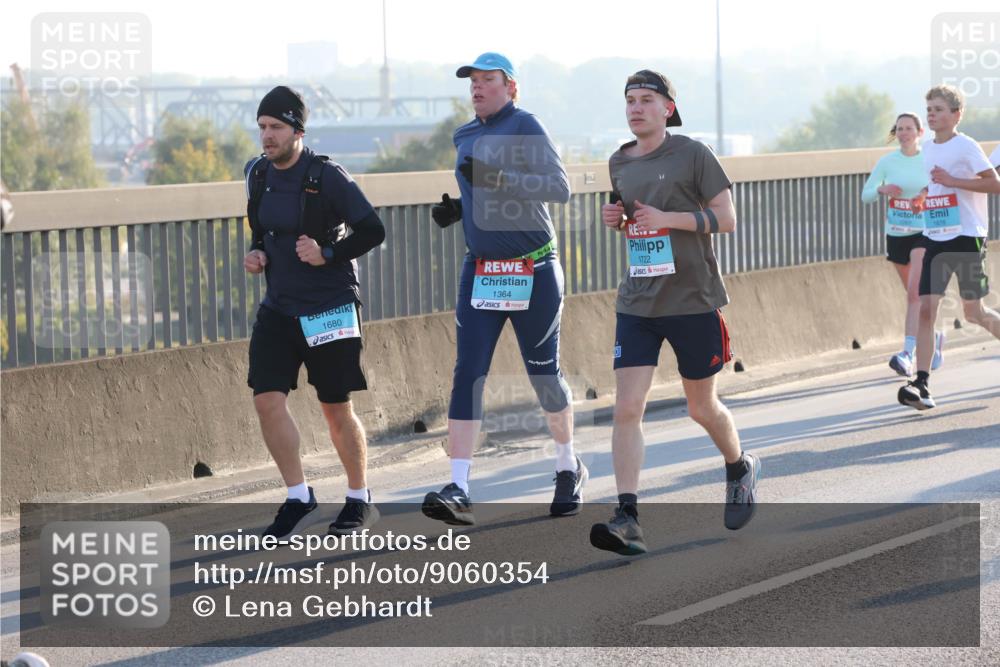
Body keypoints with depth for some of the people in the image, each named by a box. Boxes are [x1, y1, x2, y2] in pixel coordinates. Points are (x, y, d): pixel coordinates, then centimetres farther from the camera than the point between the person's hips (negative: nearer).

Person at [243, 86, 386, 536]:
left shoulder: (327, 177, -13)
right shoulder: (257, 175, 5)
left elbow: (373, 231, -9)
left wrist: (328, 255, -20)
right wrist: (257, 254, 2)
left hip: (329, 309, -5)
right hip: (278, 308, 5)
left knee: (336, 411, 4)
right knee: (267, 400, -9)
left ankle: (360, 499, 23)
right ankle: (298, 498, 4)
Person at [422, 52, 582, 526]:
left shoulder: (524, 127, -10)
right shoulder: (464, 137, 13)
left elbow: (560, 188, -21)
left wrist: (498, 179, -30)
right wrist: (456, 209, 5)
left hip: (533, 273, -6)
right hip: (480, 271, 6)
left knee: (544, 373, 6)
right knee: (467, 375, -7)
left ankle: (569, 469, 30)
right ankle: (458, 492, -13)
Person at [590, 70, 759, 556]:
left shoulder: (691, 154, -7)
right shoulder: (620, 162, 9)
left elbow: (727, 220, -7)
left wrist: (667, 218, -18)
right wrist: (616, 218, 2)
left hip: (692, 300, -4)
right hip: (637, 303, 4)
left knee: (702, 408, 11)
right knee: (627, 409, -11)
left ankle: (741, 468, 42)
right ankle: (628, 520, -14)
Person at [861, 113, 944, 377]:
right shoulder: (887, 162, 1)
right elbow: (865, 195, 2)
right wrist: (881, 189, -19)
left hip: (924, 234, -4)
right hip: (896, 236, 4)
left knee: (915, 293, -18)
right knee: (915, 295, 15)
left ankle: (908, 353, -25)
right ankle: (933, 337, 39)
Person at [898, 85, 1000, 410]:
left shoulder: (966, 146, -9)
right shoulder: (928, 149, 12)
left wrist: (951, 181, -21)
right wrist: (924, 196, 8)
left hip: (967, 236, -5)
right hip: (935, 238, 5)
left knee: (973, 312, 4)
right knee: (926, 307, -8)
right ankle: (921, 384, -13)